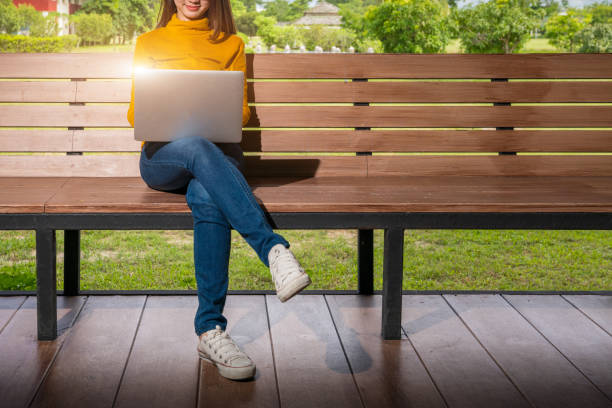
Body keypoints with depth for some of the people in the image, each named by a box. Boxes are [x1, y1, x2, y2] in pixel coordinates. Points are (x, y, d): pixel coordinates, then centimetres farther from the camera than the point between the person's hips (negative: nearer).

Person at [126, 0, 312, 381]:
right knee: (197, 148, -39)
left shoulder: (232, 45, 19)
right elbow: (135, 113, 15)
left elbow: (240, 112, 13)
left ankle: (211, 330, -38)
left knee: (208, 198, -37)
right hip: (162, 155, 0)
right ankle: (274, 249, -49)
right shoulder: (149, 43, 19)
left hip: (217, 151, 0)